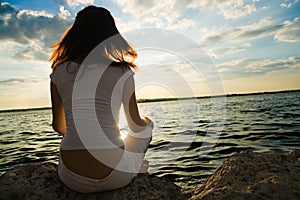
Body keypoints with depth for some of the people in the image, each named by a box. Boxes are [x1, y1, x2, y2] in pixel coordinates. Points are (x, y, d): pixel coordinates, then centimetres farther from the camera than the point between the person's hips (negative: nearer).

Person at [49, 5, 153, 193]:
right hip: (115, 176, -2)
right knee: (147, 125, 26)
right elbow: (136, 126, 0)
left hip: (74, 179, 4)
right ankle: (135, 170, 45)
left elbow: (58, 126, 11)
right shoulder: (121, 72, -9)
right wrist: (147, 121, 25)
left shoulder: (59, 73, -1)